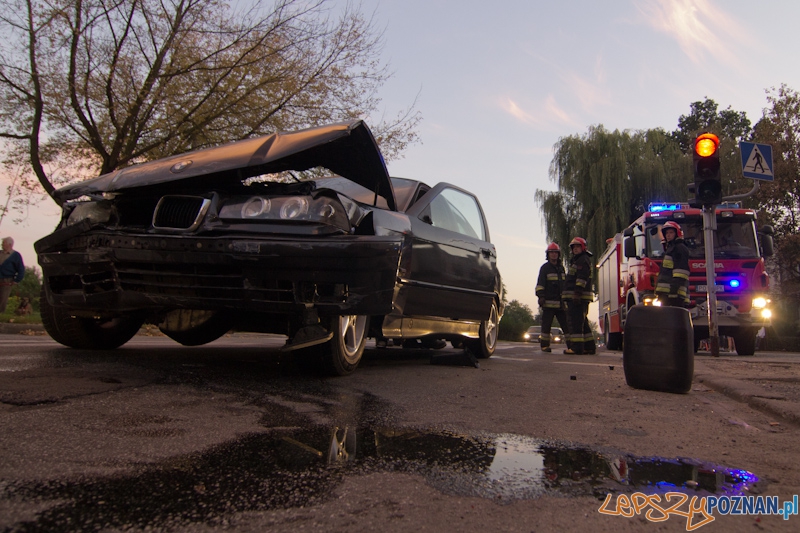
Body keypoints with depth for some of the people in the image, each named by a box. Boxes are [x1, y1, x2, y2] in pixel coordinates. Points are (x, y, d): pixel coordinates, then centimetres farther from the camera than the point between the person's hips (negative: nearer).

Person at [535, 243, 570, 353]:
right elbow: (540, 283, -7)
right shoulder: (545, 268, 1)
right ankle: (545, 345, 3)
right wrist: (541, 296, -17)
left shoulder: (561, 268, 19)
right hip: (549, 301, -5)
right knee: (546, 324, -3)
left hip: (561, 302, 5)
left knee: (566, 323, 2)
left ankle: (570, 344, 5)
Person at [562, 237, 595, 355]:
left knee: (576, 322, -13)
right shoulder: (576, 260, 27)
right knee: (583, 322, 12)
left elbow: (582, 278, -19)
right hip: (574, 297, 11)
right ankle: (589, 346, 15)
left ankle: (576, 347, -16)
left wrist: (577, 293, -26)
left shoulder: (583, 259, -6)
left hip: (579, 297, -11)